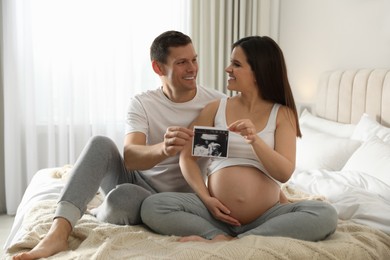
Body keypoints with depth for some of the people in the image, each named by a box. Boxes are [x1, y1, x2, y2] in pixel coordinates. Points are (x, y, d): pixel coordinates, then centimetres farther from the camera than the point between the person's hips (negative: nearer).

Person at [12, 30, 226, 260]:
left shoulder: (216, 102, -8)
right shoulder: (142, 104, -7)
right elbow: (130, 158, -23)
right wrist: (163, 149, -46)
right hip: (137, 179, 2)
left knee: (122, 197, -34)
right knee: (101, 144, -25)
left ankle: (99, 216, 0)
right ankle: (58, 232, -34)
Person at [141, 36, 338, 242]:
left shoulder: (282, 114, 5)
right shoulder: (216, 108, 8)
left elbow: (285, 173, -5)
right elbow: (187, 157, 5)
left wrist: (255, 140, -21)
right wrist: (206, 198, -10)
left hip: (266, 216, 0)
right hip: (217, 214, 0)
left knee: (326, 214, -27)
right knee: (152, 206, -20)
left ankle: (229, 243, -26)